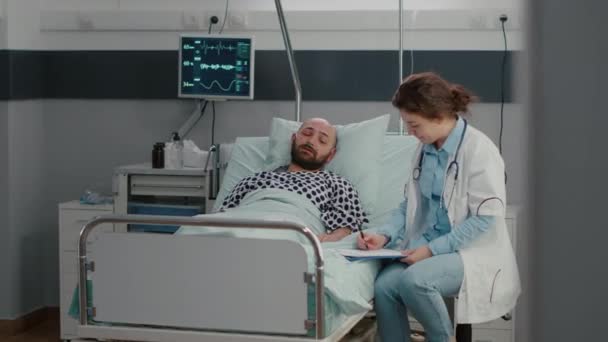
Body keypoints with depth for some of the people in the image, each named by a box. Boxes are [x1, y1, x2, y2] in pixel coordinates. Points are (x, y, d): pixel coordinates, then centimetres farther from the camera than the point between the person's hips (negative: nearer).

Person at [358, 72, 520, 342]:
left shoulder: (478, 149, -15)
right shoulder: (425, 149, 7)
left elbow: (485, 218, -17)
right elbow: (410, 204, 15)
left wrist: (433, 249, -20)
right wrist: (384, 235, -4)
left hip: (474, 251, -6)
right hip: (430, 247, 6)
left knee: (414, 279, -32)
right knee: (384, 285, -21)